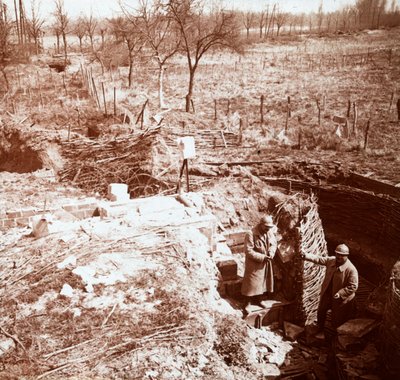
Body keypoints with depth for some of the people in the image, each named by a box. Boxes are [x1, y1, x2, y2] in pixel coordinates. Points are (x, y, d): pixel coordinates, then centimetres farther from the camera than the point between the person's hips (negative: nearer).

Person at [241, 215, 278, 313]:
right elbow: (249, 251, -23)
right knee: (251, 283, 2)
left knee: (262, 282, 18)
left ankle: (258, 300, 38)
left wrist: (271, 253, -13)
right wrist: (262, 257, -25)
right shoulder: (251, 234, -24)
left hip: (266, 263, 6)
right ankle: (248, 303, 18)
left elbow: (274, 244, 8)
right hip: (254, 263, -6)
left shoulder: (270, 232, -5)